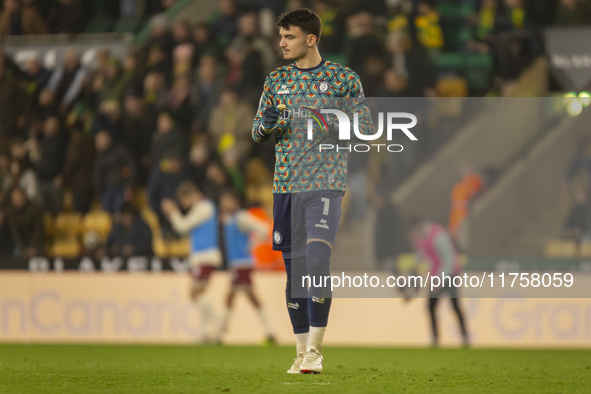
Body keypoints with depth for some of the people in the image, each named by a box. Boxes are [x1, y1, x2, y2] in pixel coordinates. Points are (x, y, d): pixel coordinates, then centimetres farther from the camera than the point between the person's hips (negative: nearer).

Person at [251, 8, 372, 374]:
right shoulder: (276, 80, 12)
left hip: (325, 183, -4)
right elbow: (257, 133, 16)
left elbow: (366, 127, 5)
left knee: (317, 262, -17)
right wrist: (266, 124, -8)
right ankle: (302, 350, 14)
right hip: (286, 185, 4)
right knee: (294, 268, 5)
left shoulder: (343, 78, 2)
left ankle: (315, 349, -10)